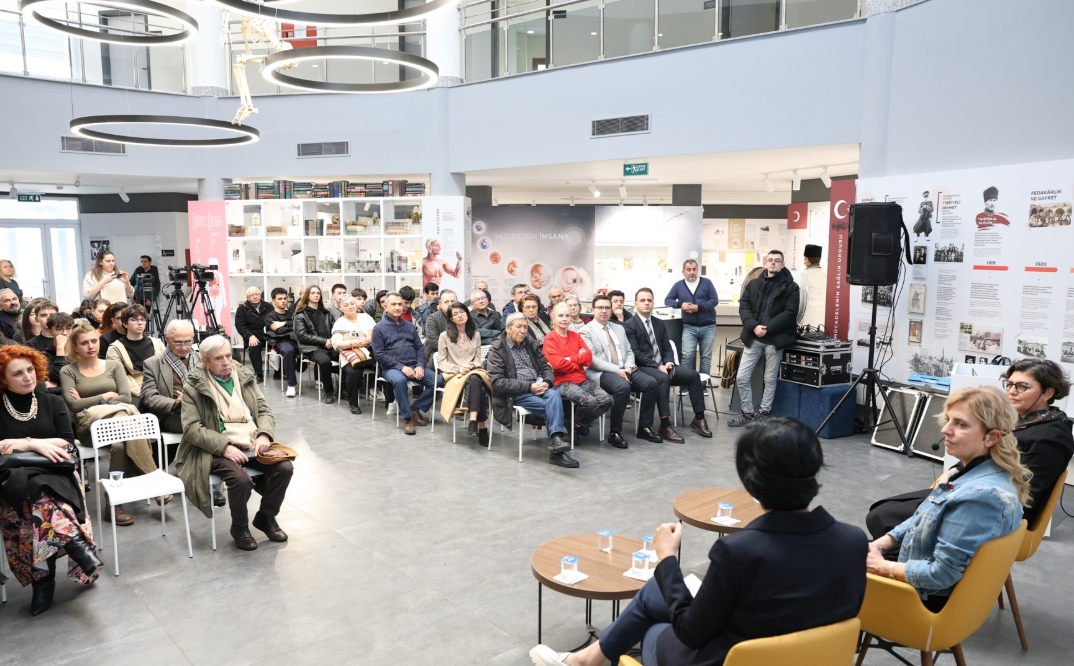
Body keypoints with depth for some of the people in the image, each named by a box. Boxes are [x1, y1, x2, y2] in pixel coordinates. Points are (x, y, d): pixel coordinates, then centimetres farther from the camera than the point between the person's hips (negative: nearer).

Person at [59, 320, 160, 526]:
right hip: (89, 425, -2)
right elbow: (73, 405, -3)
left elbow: (126, 398, 3)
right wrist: (106, 397, 0)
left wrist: (88, 401, 1)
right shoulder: (68, 371, 12)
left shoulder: (114, 365, 17)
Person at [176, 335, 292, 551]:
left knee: (285, 468, -17)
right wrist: (225, 447, -21)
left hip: (253, 445, 5)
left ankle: (266, 517, 9)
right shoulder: (193, 386, -3)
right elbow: (192, 428, -10)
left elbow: (264, 410, 11)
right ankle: (239, 528, 0)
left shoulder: (244, 376, 10)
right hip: (218, 450, -4)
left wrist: (264, 435, -9)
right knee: (241, 480, -31)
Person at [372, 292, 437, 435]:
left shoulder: (409, 326, 16)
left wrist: (420, 366, -7)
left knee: (437, 381, -18)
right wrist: (401, 367, -17)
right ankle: (407, 417, -21)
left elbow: (420, 348, 13)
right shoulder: (379, 328, 1)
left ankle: (415, 409, -1)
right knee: (400, 380, -39)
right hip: (392, 368, -5)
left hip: (414, 366, 5)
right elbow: (379, 355, -7)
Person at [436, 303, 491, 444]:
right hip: (453, 375, -2)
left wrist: (472, 366, -11)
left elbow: (478, 359, 13)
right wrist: (458, 369, -14)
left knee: (474, 380, -38)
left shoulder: (475, 334, 16)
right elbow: (441, 362, 1)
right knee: (476, 384, -37)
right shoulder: (445, 336, 6)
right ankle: (481, 427, -38)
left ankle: (473, 420, -48)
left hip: (473, 372, 2)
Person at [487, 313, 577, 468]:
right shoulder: (497, 349, 0)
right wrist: (529, 386, -17)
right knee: (552, 406, -28)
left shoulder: (529, 344, 18)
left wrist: (547, 382, -7)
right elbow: (497, 382, -10)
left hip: (538, 386, 5)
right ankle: (557, 450, -28)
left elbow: (546, 367, 18)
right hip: (516, 394, -5)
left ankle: (556, 439, -39)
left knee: (554, 395, -31)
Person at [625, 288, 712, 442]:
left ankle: (698, 418, -3)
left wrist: (669, 363, -8)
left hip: (663, 366, 7)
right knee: (663, 378, -36)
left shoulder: (659, 324, 19)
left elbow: (667, 348, 14)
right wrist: (657, 366, -21)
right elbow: (636, 353, -13)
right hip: (643, 368, -7)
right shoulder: (629, 325, -4)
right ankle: (665, 426, -33)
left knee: (693, 374, -12)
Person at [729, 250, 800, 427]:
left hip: (775, 338, -3)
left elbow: (790, 313, -9)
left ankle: (764, 414, 19)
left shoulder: (790, 287, 1)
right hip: (753, 337, 3)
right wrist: (754, 326, -15)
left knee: (770, 379, 6)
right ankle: (748, 413, 14)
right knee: (742, 377, 0)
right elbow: (743, 307, 2)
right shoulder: (753, 284, 11)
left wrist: (767, 328, -17)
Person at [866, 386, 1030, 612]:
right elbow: (925, 518, 12)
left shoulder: (981, 495, -32)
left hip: (933, 600, -8)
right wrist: (881, 543, 1)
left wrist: (880, 566, -17)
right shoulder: (973, 470, -2)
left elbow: (940, 574, -29)